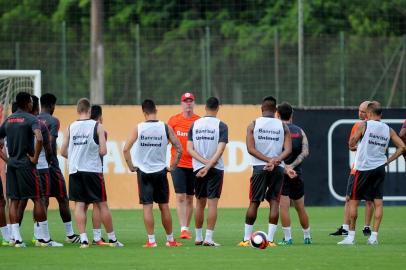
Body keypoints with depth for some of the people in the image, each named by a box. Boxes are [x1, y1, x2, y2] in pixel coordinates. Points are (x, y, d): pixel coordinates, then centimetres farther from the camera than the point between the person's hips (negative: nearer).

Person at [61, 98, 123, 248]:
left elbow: (63, 151, 4)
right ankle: (112, 239, 12)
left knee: (79, 204, 4)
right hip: (93, 170, -2)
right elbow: (103, 151, -9)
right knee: (102, 204, 5)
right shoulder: (97, 126, -4)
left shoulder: (71, 127, 3)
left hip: (75, 171, 2)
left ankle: (83, 239, -6)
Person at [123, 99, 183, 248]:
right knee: (164, 206, 10)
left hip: (143, 172, -1)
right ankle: (170, 240, 17)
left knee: (147, 206, 1)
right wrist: (172, 167, 7)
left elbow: (126, 149, -11)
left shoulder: (138, 128, -6)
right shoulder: (165, 128, -3)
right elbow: (179, 149, -4)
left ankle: (151, 240, -2)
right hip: (160, 171, 1)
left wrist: (131, 167, 1)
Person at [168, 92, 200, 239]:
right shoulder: (173, 120, 3)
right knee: (180, 197, -9)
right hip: (178, 164, -1)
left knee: (190, 198, 7)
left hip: (194, 165, 1)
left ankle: (187, 228, 16)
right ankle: (183, 229, -13)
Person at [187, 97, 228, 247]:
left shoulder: (195, 124, 5)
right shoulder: (221, 126, -6)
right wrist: (208, 165, -17)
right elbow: (220, 150, -16)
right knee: (212, 202, -4)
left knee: (200, 203, 13)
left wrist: (204, 162, -8)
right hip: (216, 168, -3)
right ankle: (208, 238, -10)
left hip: (198, 168, 3)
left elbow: (189, 149, -2)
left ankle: (198, 238, 17)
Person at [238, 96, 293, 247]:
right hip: (278, 168, 0)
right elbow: (288, 149, -7)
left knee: (254, 202, 6)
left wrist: (268, 160, -11)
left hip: (260, 167, 0)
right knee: (274, 202, 3)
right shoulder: (283, 126, 3)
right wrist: (275, 160, -16)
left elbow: (251, 148, -8)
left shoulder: (253, 125, 0)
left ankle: (246, 239, 9)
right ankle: (270, 239, -4)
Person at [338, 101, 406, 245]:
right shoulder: (388, 130, 5)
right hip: (379, 168, 4)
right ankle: (374, 236, -2)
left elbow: (351, 144, -3)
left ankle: (351, 236, 6)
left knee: (353, 201, 5)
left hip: (363, 168, -4)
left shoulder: (364, 125, -7)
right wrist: (388, 160, 10)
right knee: (378, 203, 4)